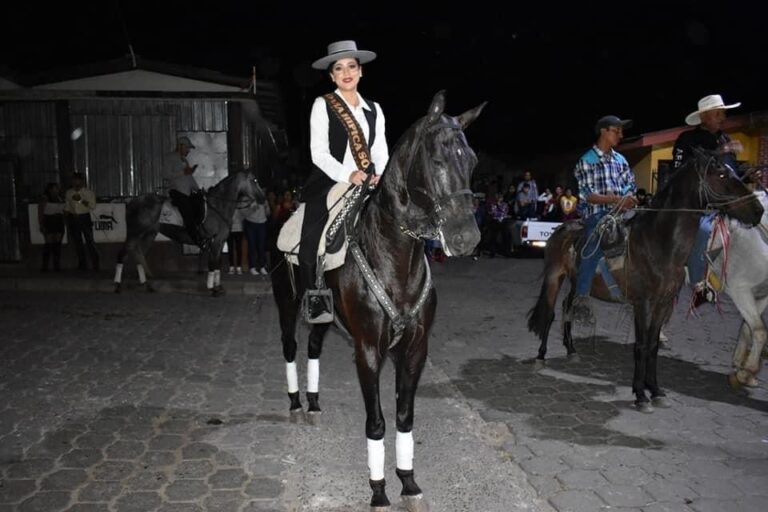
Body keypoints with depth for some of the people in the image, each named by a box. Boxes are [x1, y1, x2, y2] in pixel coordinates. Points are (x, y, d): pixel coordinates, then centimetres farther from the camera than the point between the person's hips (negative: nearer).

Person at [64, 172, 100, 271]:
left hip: (84, 217, -4)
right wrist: (67, 217, 1)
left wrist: (81, 200, -20)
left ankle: (95, 265, -3)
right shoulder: (69, 193, 8)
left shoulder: (89, 192, -3)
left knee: (89, 241, -8)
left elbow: (93, 206, -11)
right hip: (73, 218, 4)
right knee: (77, 242, 9)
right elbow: (67, 207, 14)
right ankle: (82, 265, 18)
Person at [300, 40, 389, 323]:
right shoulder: (322, 105, 1)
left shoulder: (373, 109, 15)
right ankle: (314, 298, 1)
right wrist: (347, 175, -22)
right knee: (313, 242, -18)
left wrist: (381, 175, -11)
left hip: (365, 185, 4)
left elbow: (380, 151, 10)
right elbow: (318, 153, -8)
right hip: (328, 183, -4)